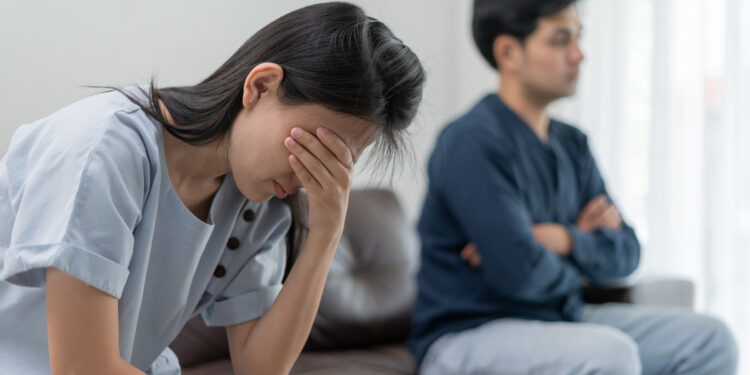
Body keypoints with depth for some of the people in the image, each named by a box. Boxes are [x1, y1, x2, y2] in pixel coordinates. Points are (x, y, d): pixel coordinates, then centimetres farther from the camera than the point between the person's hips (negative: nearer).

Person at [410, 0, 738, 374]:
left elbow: (625, 252, 7)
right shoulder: (471, 143, -17)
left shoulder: (572, 144, 10)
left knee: (709, 339, 0)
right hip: (467, 339, -9)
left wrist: (566, 241, -14)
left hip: (561, 320, 9)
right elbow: (520, 273, -25)